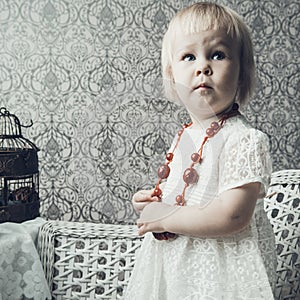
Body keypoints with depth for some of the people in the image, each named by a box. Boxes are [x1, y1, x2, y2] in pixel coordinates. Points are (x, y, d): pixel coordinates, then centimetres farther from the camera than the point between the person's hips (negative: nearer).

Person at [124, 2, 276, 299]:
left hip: (222, 268, -7)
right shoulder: (183, 138, 3)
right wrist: (153, 200, 1)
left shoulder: (244, 139, -20)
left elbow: (232, 216, -29)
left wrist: (165, 217, -20)